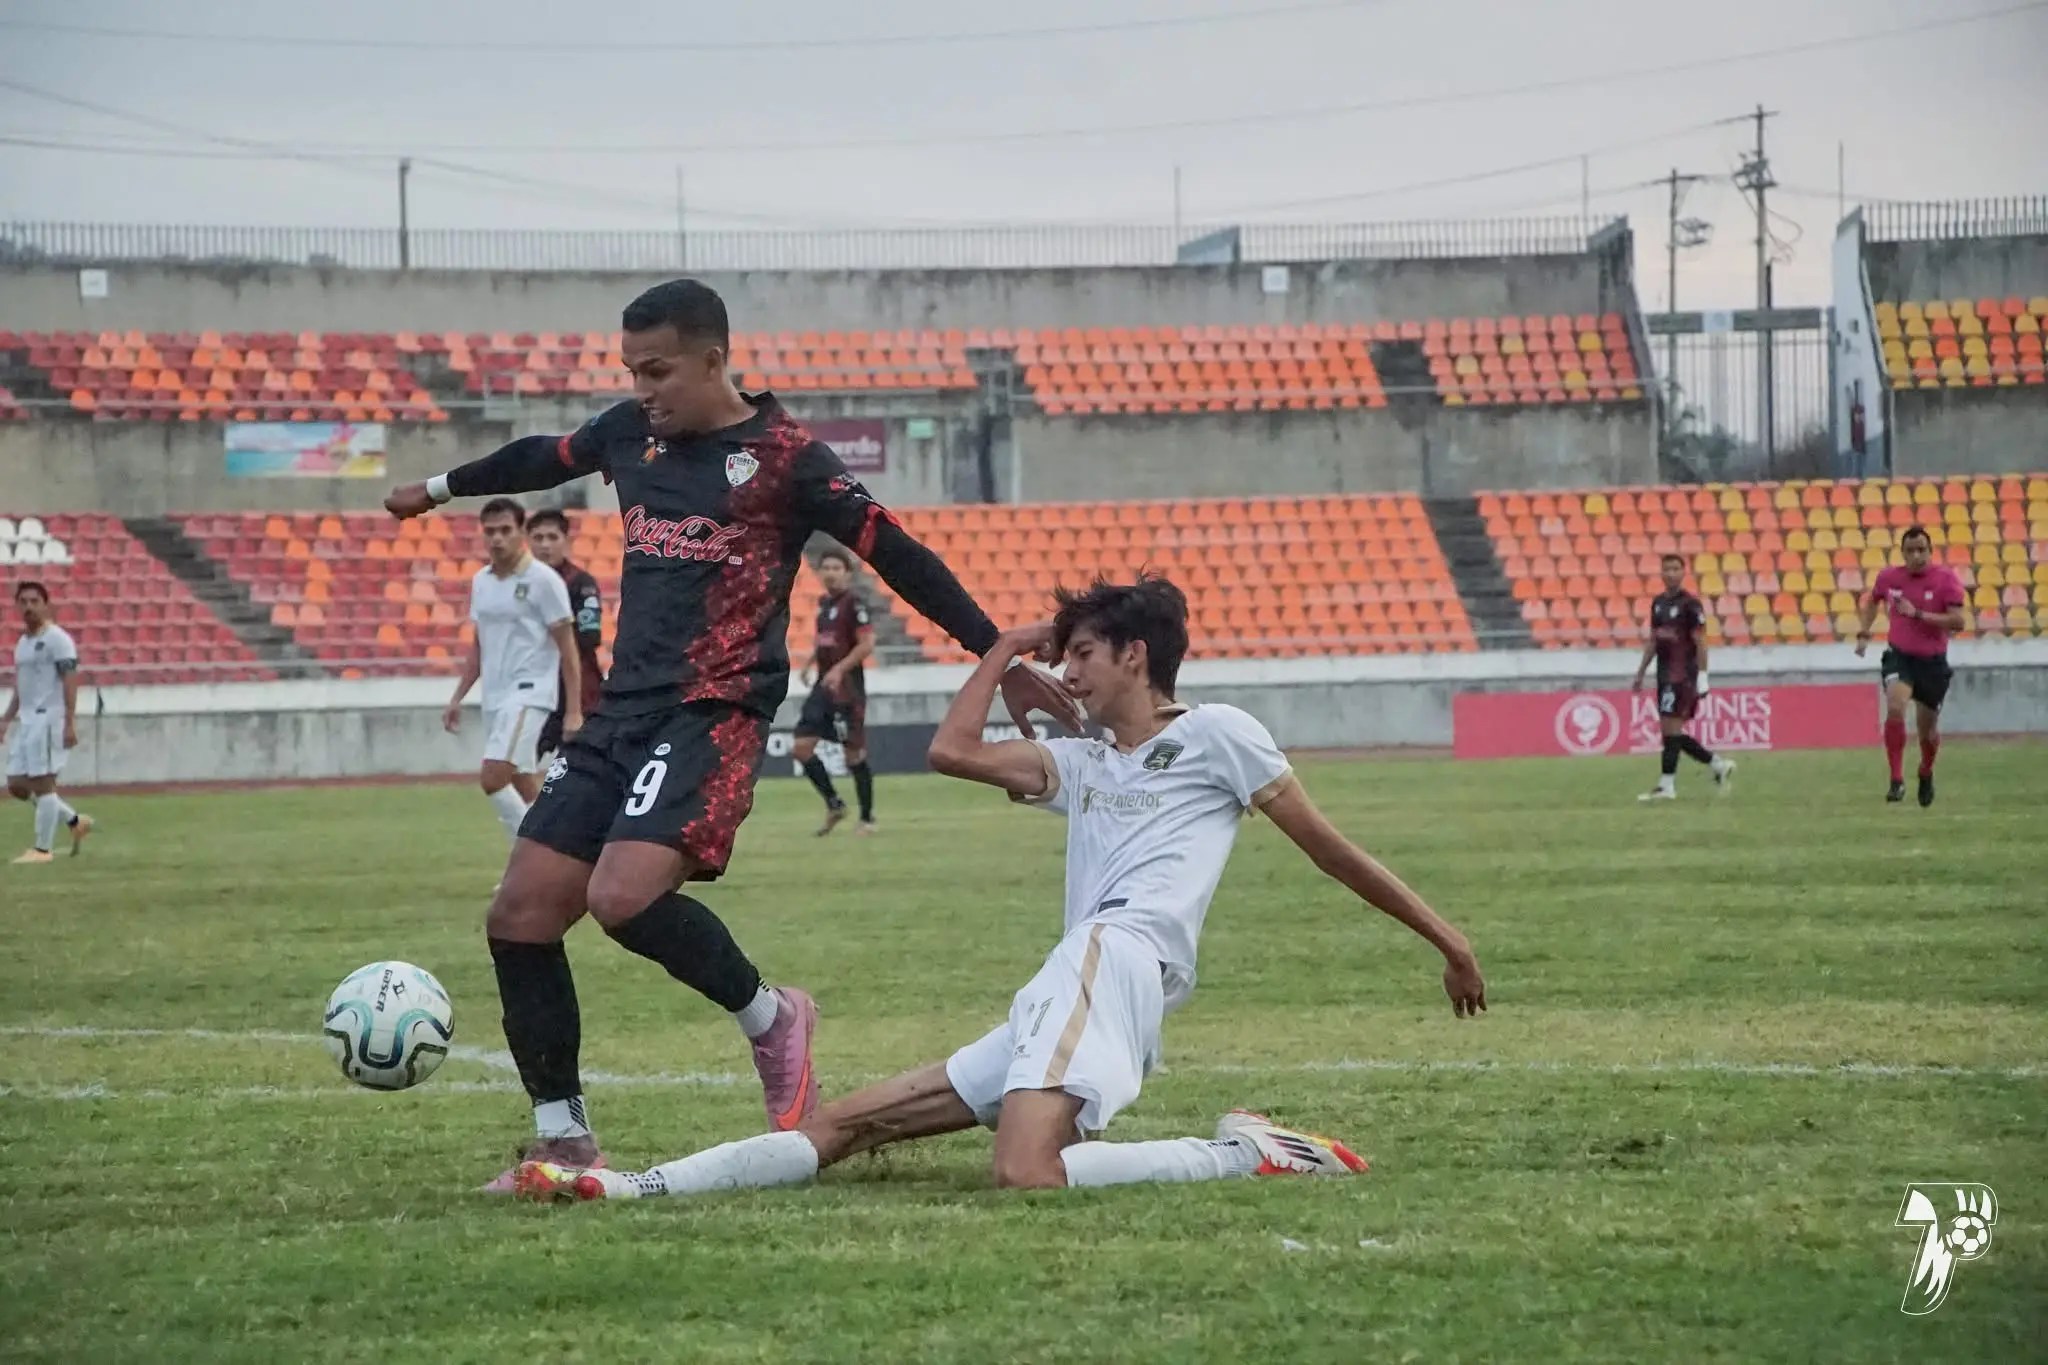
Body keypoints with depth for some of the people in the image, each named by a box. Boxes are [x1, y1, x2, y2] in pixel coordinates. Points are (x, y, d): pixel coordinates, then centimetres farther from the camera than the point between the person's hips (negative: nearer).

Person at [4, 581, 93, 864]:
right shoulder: (22, 642, 18)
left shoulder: (57, 638, -8)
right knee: (17, 785, 7)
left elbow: (70, 681, -15)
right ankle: (75, 822, 19)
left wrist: (70, 723, -22)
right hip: (26, 721, 9)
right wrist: (7, 719, 19)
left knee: (42, 783, -7)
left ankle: (43, 849, -1)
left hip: (49, 718, -9)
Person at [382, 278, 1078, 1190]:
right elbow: (542, 459, 32)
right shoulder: (631, 433, 12)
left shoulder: (782, 456, -6)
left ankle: (768, 1018, -2)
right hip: (623, 709, 7)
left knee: (623, 897, -28)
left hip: (714, 713, -7)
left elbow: (897, 557, -6)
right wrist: (440, 489, 49)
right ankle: (563, 1140, 10)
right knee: (520, 917, 0)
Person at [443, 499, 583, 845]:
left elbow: (567, 646, -8)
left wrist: (574, 711, -11)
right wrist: (457, 698, 15)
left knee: (492, 778, -20)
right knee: (523, 789, 10)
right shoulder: (480, 581, 12)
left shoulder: (543, 580, -8)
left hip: (529, 693, -7)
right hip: (494, 696, 7)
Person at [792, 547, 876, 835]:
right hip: (823, 685, 8)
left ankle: (867, 818, 11)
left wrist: (839, 670, -24)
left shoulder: (853, 603, -11)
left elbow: (867, 644, -18)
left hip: (847, 687, -8)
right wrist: (811, 663, 14)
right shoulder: (824, 603, 13)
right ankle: (834, 805, 14)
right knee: (801, 748, 1)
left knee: (854, 755, -2)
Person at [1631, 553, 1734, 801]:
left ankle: (1666, 786, -6)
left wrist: (1702, 676, -15)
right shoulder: (1658, 603, 13)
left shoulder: (1690, 604, -9)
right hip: (1665, 675, 8)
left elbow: (1700, 642, -11)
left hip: (1683, 675, -8)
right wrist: (1640, 674, 20)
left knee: (1670, 727, -9)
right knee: (1672, 732, 8)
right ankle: (1718, 765, 20)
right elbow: (1652, 641, 20)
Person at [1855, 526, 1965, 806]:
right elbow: (1871, 601, 22)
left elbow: (1959, 621, -19)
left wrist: (1918, 614, -24)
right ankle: (1897, 780, -21)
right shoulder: (1888, 577, -1)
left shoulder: (1946, 579, -11)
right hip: (1899, 657, 1)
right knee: (1895, 709, -27)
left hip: (1933, 662, -1)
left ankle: (1926, 773, 43)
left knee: (1927, 729, 10)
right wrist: (1863, 632, 11)